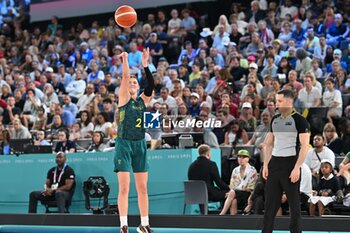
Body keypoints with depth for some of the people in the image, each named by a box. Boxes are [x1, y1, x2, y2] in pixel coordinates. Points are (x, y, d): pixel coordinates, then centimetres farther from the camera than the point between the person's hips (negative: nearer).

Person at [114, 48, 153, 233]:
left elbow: (151, 86, -8)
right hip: (124, 144, -4)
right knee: (124, 188, -6)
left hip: (140, 144, 4)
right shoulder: (124, 98, 0)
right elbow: (125, 77, -13)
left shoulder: (143, 100, 9)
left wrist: (145, 66, -16)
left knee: (142, 188, 7)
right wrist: (124, 60, -21)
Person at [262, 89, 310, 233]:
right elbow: (268, 144, 18)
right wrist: (266, 165, 8)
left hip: (290, 164, -6)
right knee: (270, 202, 7)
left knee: (294, 203, 0)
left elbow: (304, 146, -11)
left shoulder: (299, 120, -7)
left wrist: (297, 168, -18)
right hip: (275, 164, 6)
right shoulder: (275, 120, 13)